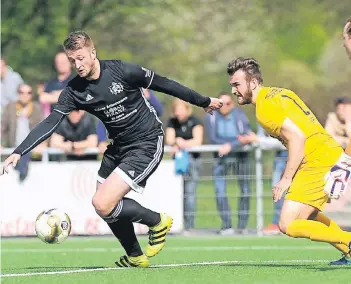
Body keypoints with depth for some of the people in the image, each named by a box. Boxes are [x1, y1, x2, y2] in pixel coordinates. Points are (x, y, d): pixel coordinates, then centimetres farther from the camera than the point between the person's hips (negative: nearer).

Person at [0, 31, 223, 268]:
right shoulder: (74, 91, -6)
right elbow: (50, 123, -11)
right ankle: (135, 257, 32)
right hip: (118, 146, 7)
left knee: (103, 204, -18)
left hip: (147, 144, -7)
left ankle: (158, 222, 5)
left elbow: (163, 84, -7)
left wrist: (204, 102, 4)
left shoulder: (122, 71, -19)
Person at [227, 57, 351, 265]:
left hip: (317, 162, -10)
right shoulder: (278, 92, 17)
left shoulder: (266, 107, -12)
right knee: (308, 215, 27)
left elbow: (297, 137, -20)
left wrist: (286, 179, -16)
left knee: (288, 225, -10)